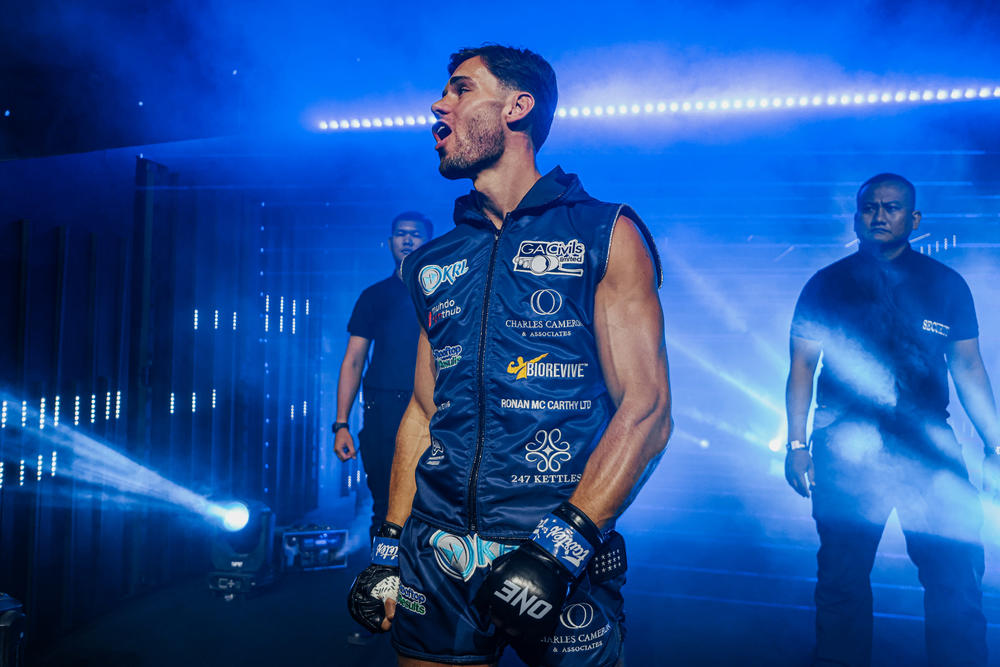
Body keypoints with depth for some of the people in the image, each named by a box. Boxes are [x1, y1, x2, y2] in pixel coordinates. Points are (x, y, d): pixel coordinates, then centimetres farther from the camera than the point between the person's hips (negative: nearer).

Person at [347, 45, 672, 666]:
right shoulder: (432, 262, 12)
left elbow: (646, 410, -10)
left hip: (563, 563, -4)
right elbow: (424, 412, 14)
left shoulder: (605, 235, -3)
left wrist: (562, 544, -19)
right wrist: (390, 545, 7)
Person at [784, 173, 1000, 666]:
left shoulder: (946, 285, 9)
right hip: (846, 448, -1)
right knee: (842, 575, 5)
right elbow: (802, 366, 3)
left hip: (929, 445, 1)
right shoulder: (826, 284, 5)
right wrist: (797, 444, -3)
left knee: (958, 572, -1)